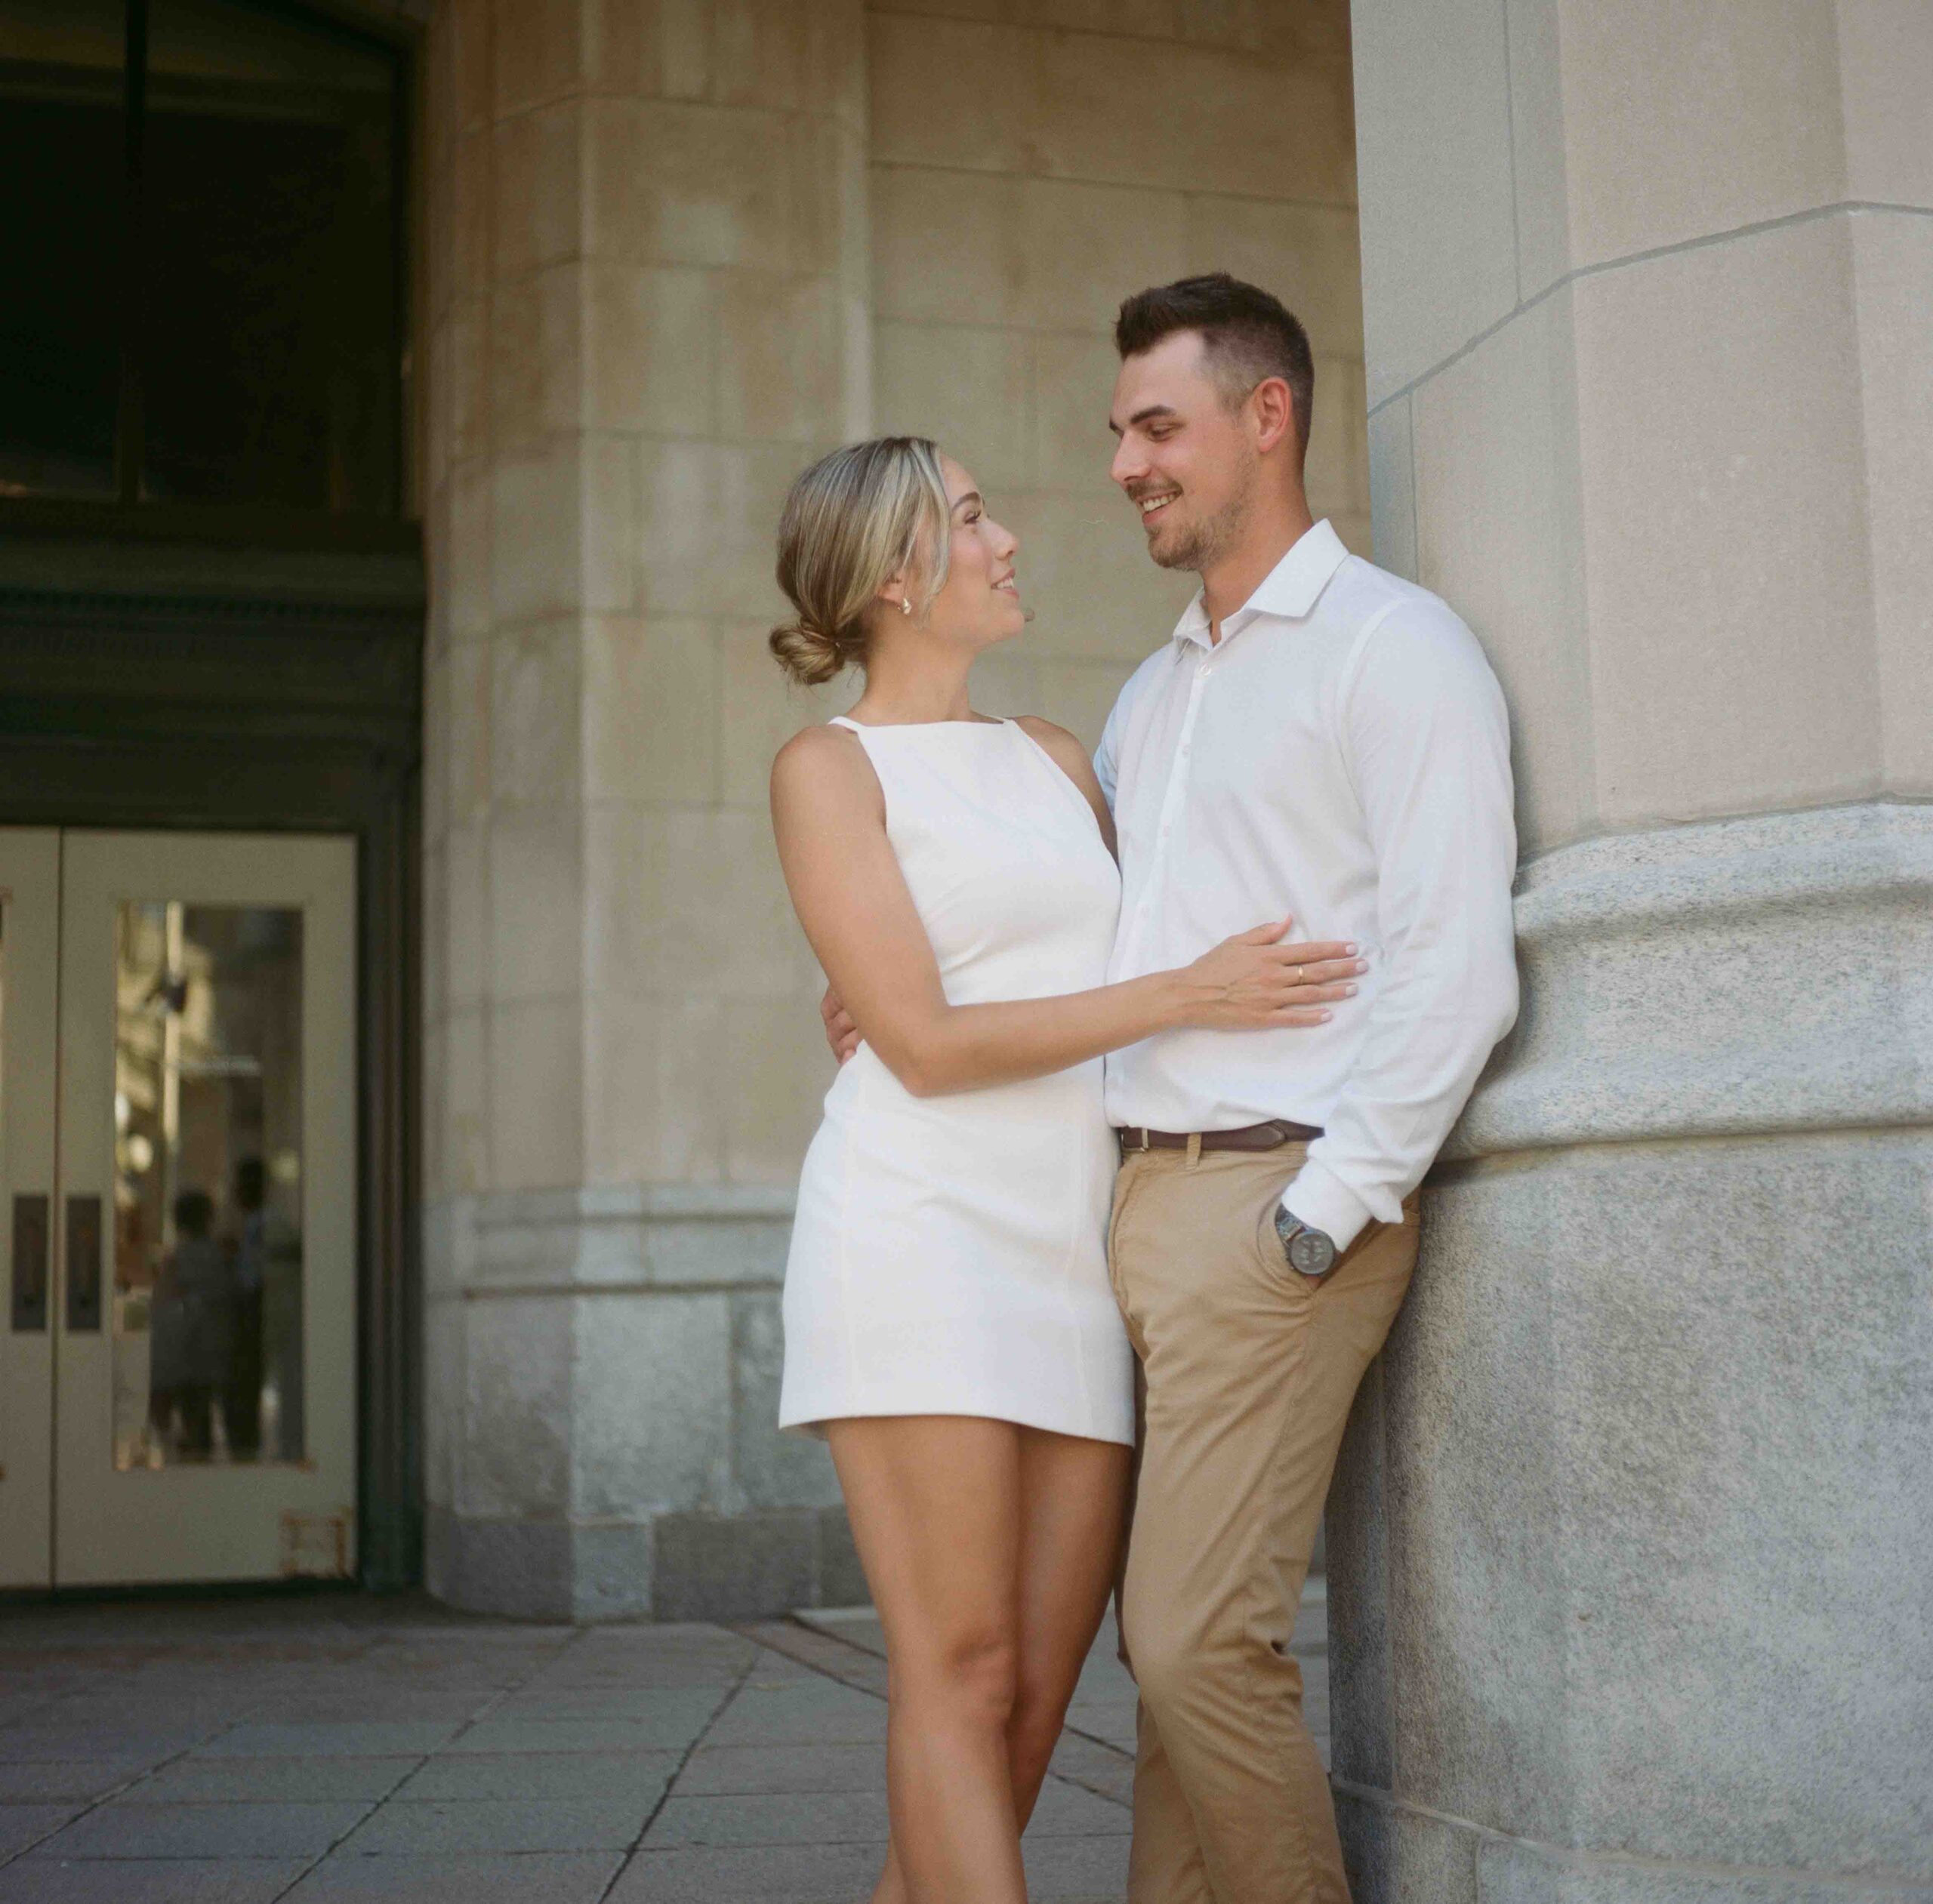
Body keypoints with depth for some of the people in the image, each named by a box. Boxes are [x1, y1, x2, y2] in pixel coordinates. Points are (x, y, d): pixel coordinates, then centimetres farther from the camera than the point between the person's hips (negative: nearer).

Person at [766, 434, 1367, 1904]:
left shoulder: (1055, 756, 20)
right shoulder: (828, 767, 1)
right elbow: (924, 1046, -8)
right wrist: (1184, 996, -10)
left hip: (1075, 1250, 6)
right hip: (919, 1230, -6)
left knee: (1035, 1699, 3)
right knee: (962, 1682, -9)